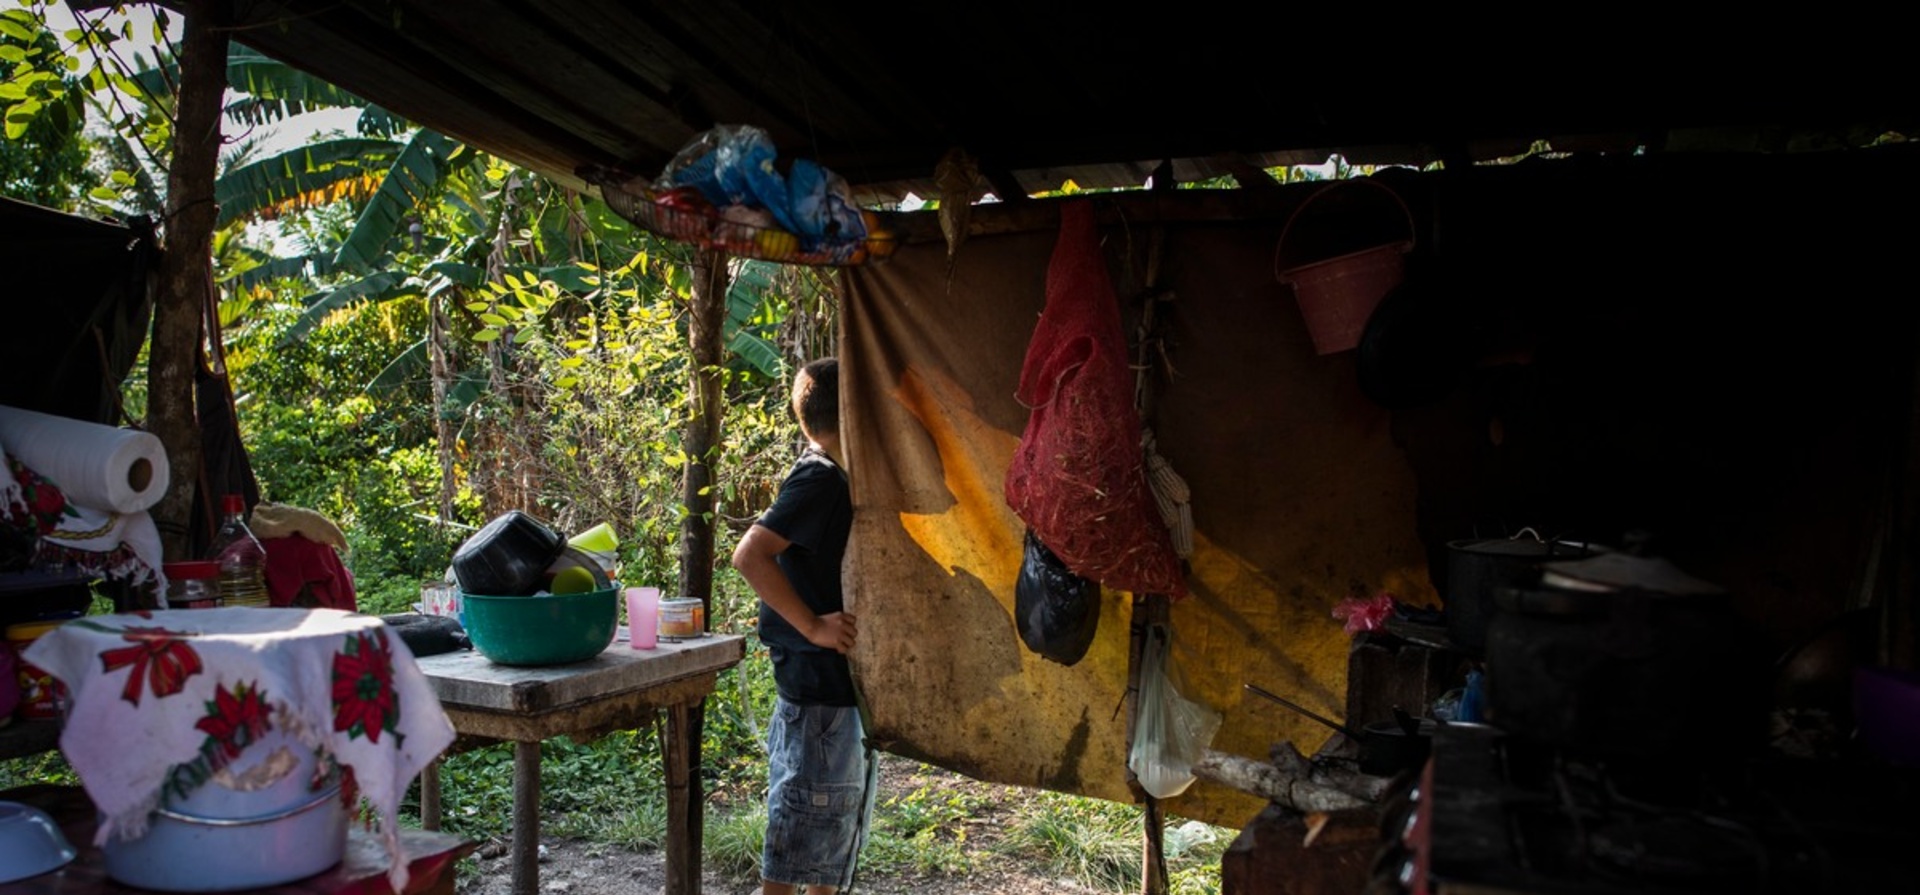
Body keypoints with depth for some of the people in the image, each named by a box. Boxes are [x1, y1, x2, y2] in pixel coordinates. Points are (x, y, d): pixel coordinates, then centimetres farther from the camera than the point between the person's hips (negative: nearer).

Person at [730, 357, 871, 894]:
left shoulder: (830, 477, 10)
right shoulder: (819, 478, -18)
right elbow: (750, 555, -29)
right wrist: (814, 626, -25)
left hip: (842, 680, 10)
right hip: (821, 685, -10)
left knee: (837, 818, 19)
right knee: (802, 827, 0)